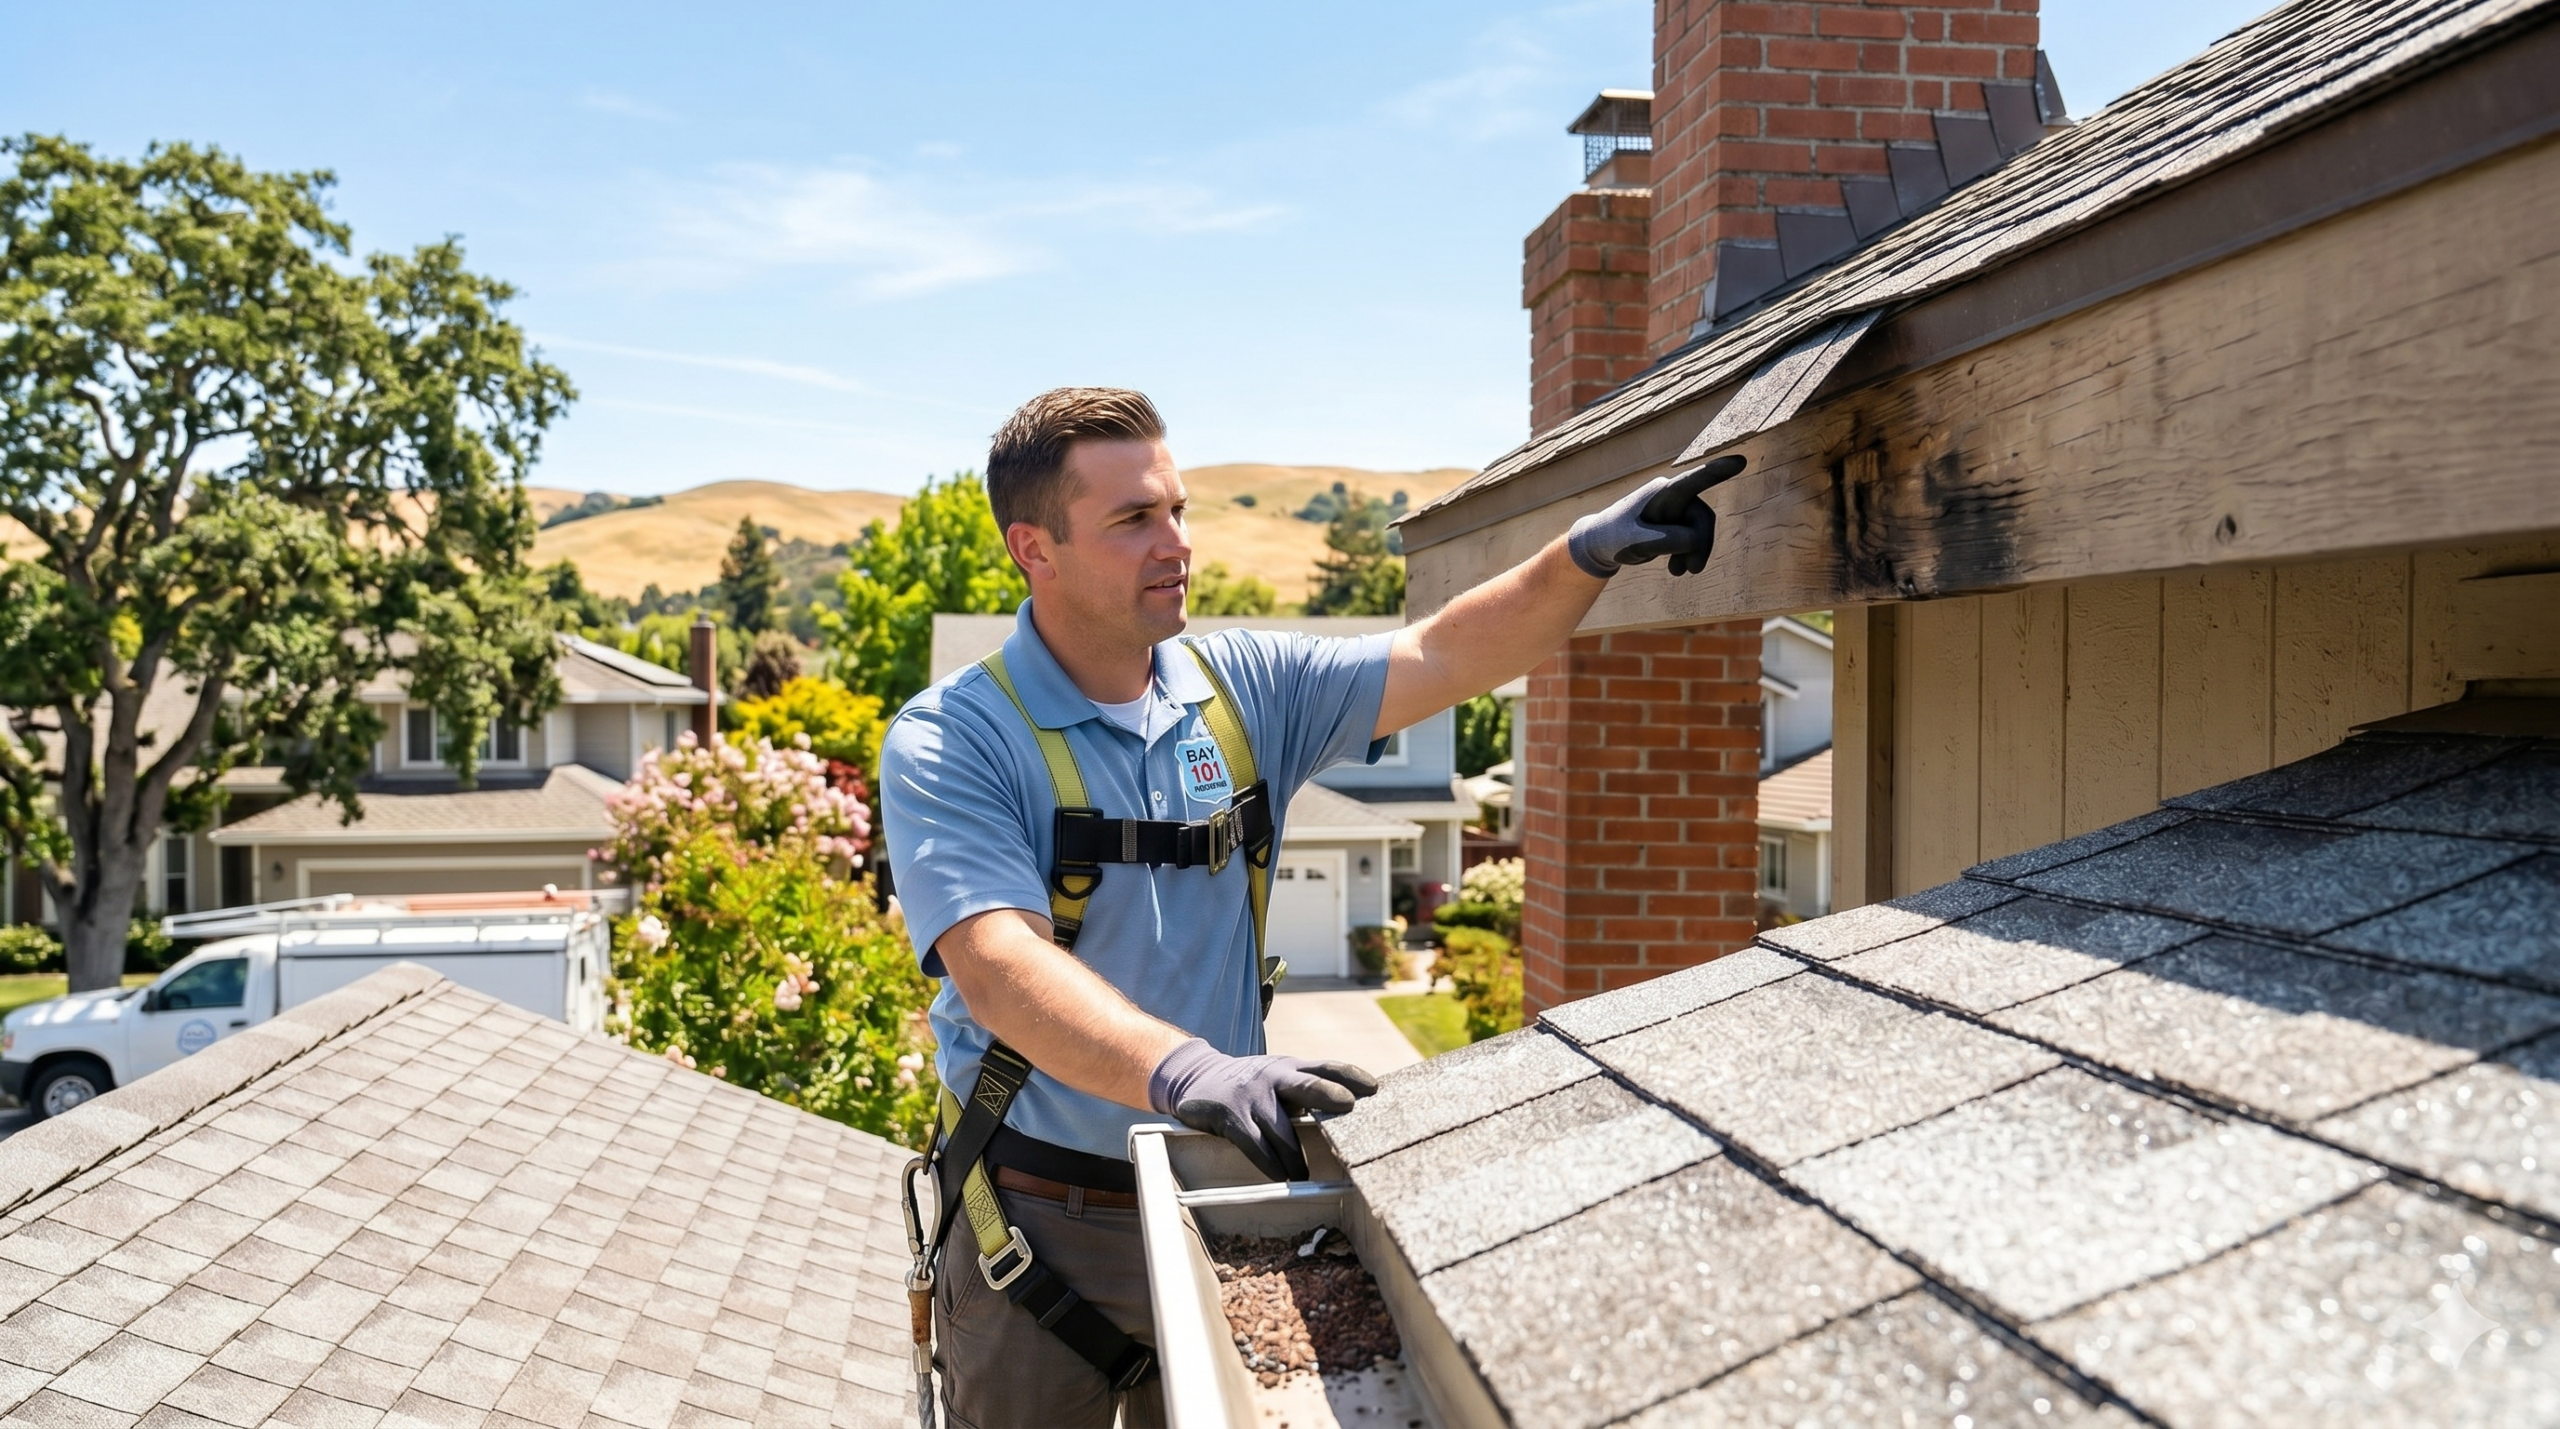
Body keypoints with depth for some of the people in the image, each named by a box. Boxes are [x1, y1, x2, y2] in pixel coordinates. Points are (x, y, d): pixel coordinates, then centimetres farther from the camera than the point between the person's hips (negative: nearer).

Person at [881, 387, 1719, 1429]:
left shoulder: (1244, 687, 1)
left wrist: (1585, 554, -23)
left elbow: (1437, 659, -6)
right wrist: (1182, 1067, -46)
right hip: (1043, 1223, -4)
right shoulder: (950, 741, -16)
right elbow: (1000, 968, -30)